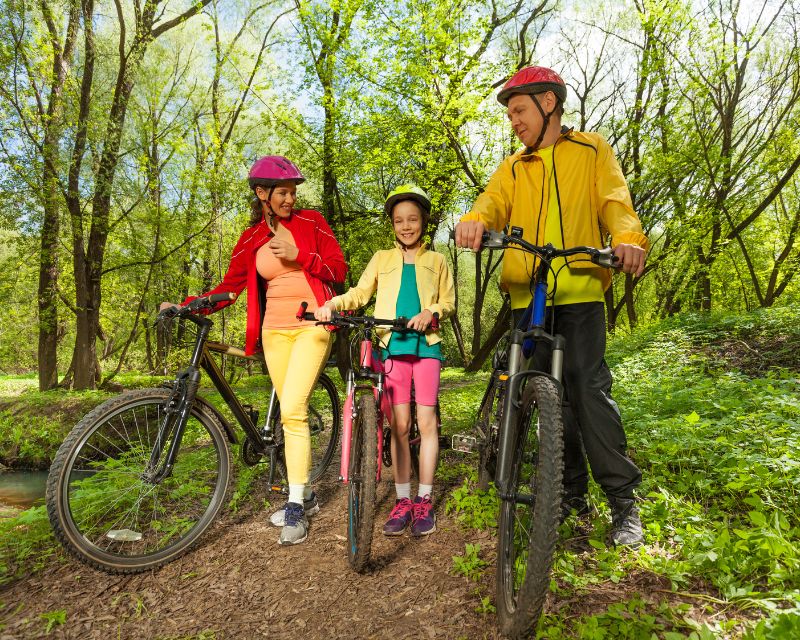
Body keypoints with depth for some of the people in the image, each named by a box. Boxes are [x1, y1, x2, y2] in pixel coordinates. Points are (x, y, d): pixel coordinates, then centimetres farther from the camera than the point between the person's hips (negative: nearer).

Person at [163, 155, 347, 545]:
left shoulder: (310, 222, 3)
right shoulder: (251, 239, 10)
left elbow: (338, 269, -1)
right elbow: (229, 286, 8)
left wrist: (298, 256, -14)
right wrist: (185, 306, -3)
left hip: (311, 325, -4)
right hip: (274, 331, 4)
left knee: (292, 411, -15)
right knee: (292, 414, 7)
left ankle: (296, 507, -4)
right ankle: (305, 495, 22)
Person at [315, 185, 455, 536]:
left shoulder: (436, 261, 14)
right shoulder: (382, 259, 15)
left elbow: (449, 301, 11)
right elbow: (360, 292, 8)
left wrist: (430, 311, -10)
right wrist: (332, 303, -10)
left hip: (426, 346, 0)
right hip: (392, 347, 1)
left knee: (426, 422, 0)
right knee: (399, 425, 2)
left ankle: (424, 500, 10)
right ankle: (403, 500, 11)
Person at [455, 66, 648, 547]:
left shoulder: (593, 150, 14)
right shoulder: (513, 168, 21)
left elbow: (615, 201, -1)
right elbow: (494, 202, 1)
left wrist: (629, 237, -25)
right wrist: (476, 220, -24)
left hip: (580, 289, -3)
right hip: (528, 295, 3)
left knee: (589, 388, -10)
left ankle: (624, 501, 3)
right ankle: (573, 492, 18)